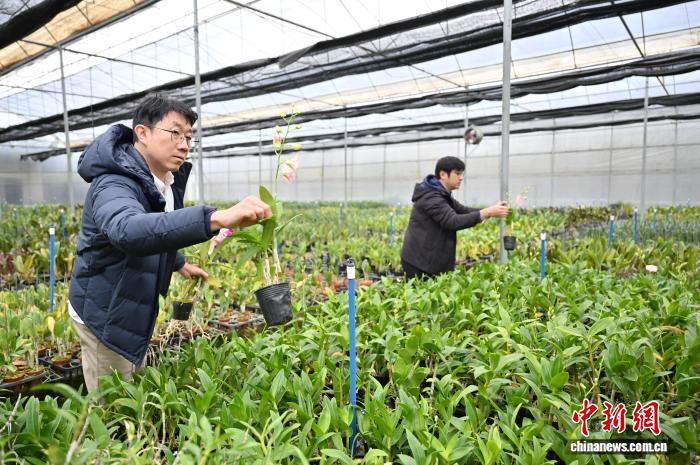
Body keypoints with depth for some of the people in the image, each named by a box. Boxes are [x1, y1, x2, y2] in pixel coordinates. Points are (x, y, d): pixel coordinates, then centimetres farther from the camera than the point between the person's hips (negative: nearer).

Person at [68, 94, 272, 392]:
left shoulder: (168, 178, 0)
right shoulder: (113, 184, -29)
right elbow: (128, 230, -53)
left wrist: (179, 264, 22)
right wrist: (217, 218, -64)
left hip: (136, 309, 9)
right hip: (105, 314, -8)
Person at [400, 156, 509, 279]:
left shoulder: (442, 195, 15)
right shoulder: (430, 197, -18)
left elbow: (464, 211, 15)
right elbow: (453, 221, -28)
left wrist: (490, 210, -2)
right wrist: (487, 213, -29)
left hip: (431, 261, 10)